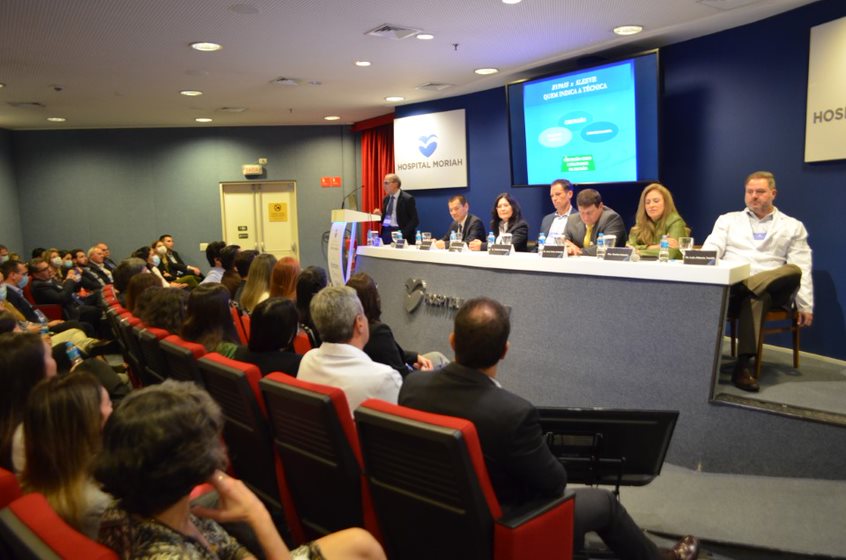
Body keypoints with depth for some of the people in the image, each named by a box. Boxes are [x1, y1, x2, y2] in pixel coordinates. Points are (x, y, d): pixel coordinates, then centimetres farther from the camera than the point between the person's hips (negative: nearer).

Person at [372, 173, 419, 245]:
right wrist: (380, 214, -1)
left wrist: (403, 233, -19)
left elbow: (414, 220, -9)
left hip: (397, 233, -6)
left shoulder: (407, 198, -7)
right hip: (385, 232, 6)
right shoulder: (386, 199, 14)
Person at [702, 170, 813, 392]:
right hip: (726, 284, 0)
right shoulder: (728, 219, 21)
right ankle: (743, 364, -37)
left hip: (769, 286, 0)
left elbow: (803, 269, 12)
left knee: (794, 271, -35)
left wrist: (805, 306, 1)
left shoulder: (793, 226, 19)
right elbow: (710, 251, 8)